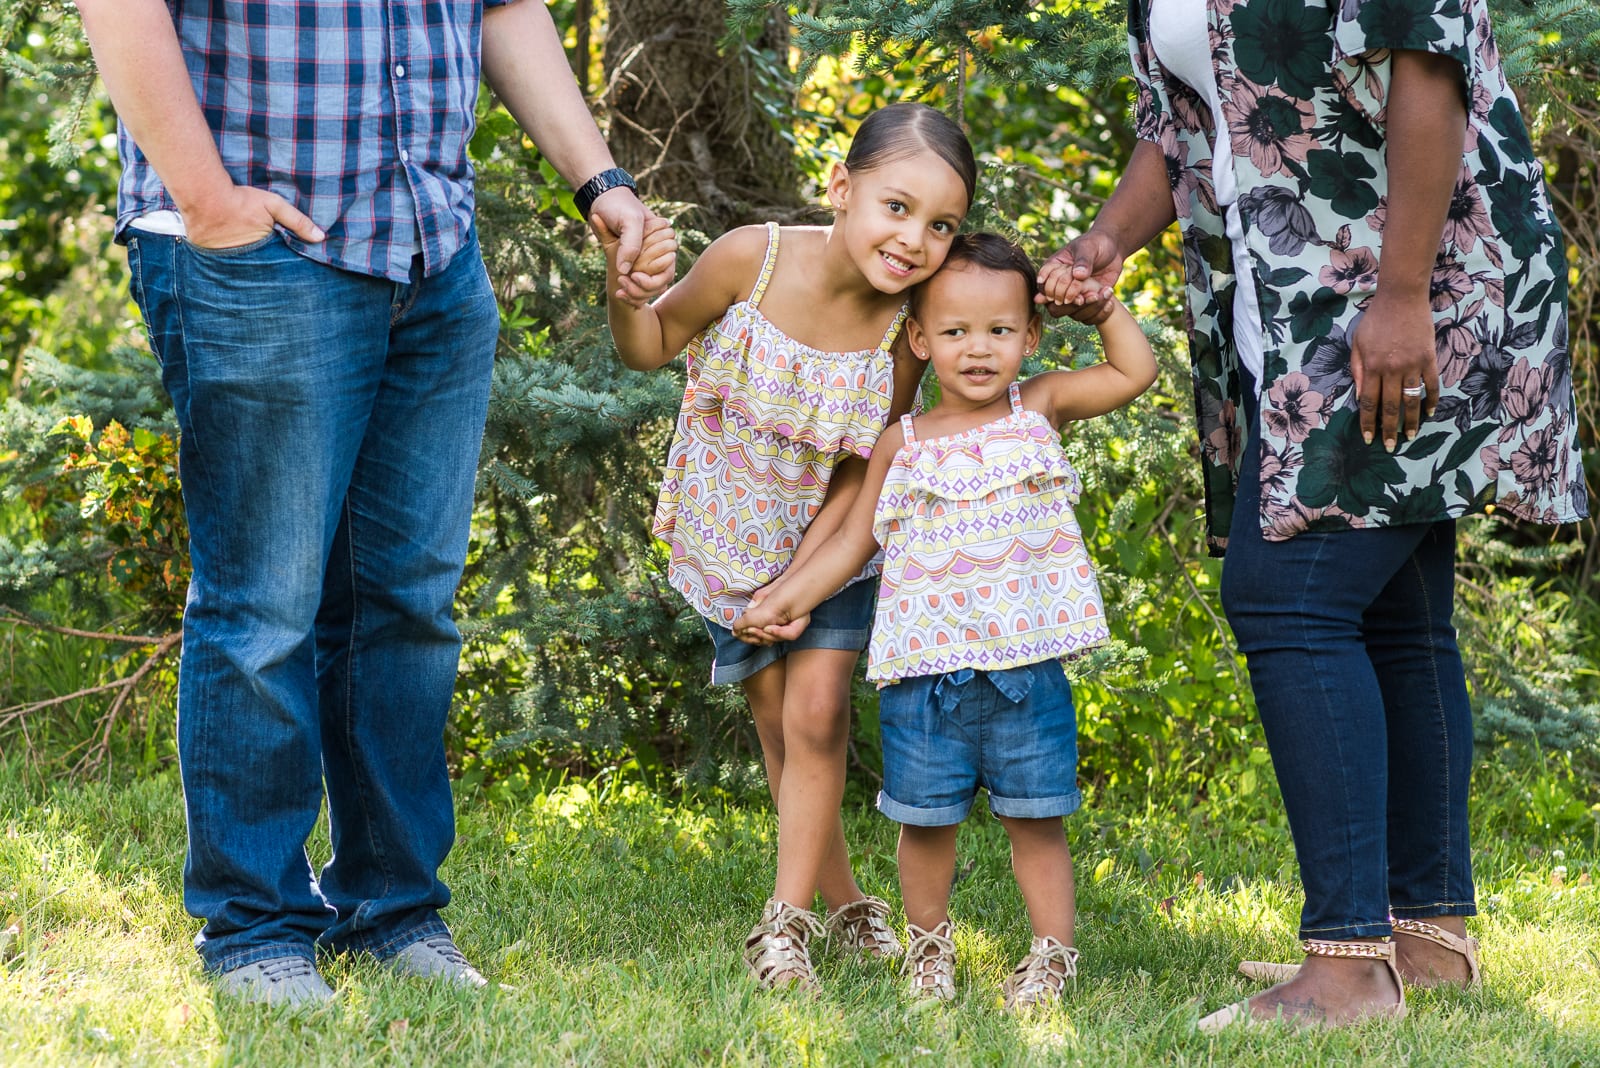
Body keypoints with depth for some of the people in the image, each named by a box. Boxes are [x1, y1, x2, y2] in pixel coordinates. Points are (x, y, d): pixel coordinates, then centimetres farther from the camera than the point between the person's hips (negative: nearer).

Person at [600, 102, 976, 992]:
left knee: (817, 711, -10)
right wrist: (624, 298, -31)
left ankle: (788, 920, 1)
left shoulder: (906, 326, -23)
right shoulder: (751, 259, -26)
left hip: (836, 542, 0)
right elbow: (652, 348, -9)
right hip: (733, 540, 1)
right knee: (781, 728, 9)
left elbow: (864, 471, -13)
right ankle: (844, 900, 26)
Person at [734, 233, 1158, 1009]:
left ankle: (1052, 952, 15)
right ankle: (928, 945, 26)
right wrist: (785, 599, 7)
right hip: (925, 671, 1)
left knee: (1034, 820, 4)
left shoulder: (1040, 410, 5)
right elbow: (854, 540, 12)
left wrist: (1100, 304, 3)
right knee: (926, 821, 8)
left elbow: (1136, 371, 8)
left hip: (1026, 665, -1)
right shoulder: (903, 443, 5)